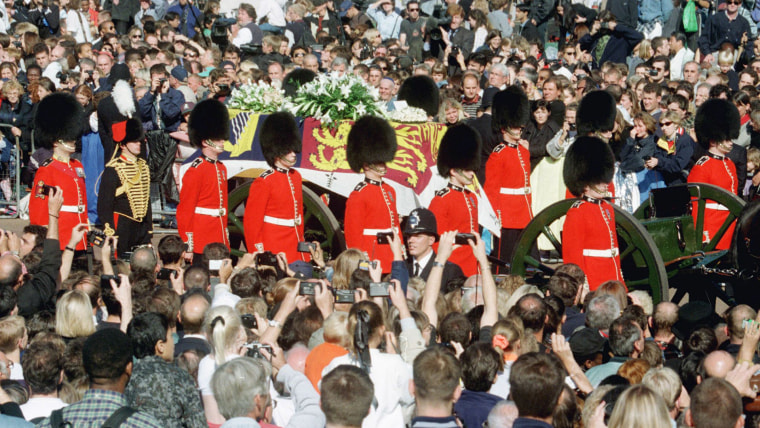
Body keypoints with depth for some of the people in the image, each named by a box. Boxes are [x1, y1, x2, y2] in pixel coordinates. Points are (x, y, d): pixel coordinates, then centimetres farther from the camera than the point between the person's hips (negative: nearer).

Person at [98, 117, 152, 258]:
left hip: (142, 227, 6)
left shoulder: (143, 165, 13)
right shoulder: (113, 169, -9)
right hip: (122, 228, -6)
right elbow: (104, 205, -10)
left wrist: (149, 228, 18)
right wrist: (110, 234, -15)